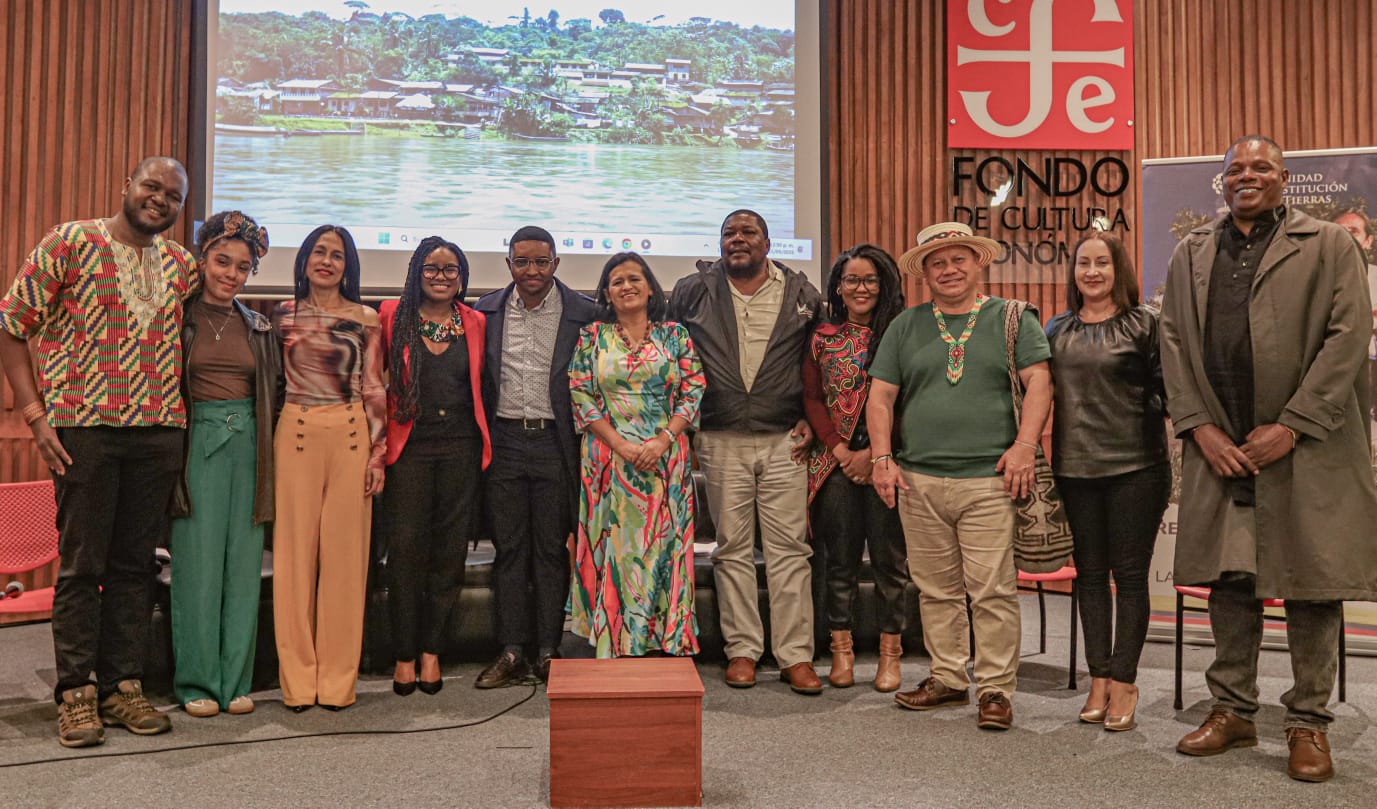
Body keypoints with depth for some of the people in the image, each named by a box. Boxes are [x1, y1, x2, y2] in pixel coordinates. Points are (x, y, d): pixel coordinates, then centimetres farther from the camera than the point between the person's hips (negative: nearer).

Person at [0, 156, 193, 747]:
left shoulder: (182, 265, 12)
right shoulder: (70, 243, -1)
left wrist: (183, 415, 10)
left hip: (160, 433, 4)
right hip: (85, 428, -4)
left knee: (135, 563, 8)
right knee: (82, 564, 1)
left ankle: (123, 686, 18)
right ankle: (76, 693, 12)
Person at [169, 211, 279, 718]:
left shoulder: (258, 328, 13)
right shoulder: (180, 319, 2)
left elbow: (277, 390, 16)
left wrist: (274, 446, 6)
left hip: (247, 445, 3)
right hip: (197, 443, -3)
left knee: (244, 563, 3)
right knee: (198, 562, -2)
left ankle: (235, 680, 12)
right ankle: (197, 682, 9)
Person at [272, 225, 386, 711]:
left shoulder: (366, 320, 6)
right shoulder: (282, 316, 9)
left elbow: (375, 390, 5)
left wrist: (378, 453, 0)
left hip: (350, 437, -1)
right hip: (296, 435, 1)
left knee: (344, 553, 1)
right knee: (295, 552, 1)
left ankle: (337, 679, 11)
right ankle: (297, 679, 11)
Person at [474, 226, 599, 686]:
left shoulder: (582, 313, 0)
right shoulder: (487, 310, 8)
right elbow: (478, 377, 12)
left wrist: (585, 442, -4)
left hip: (555, 443, -2)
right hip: (504, 442, 2)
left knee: (552, 548, 4)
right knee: (508, 548, 6)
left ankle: (548, 651, 13)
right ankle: (512, 652, 13)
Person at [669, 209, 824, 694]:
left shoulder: (801, 294, 7)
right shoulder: (691, 293, 6)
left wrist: (811, 419, 4)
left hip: (784, 441, 0)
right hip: (721, 442, 0)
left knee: (789, 548, 0)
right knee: (733, 548, 5)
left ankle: (795, 655, 7)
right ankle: (742, 650, 15)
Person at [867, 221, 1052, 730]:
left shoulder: (1013, 319, 8)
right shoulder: (906, 326, 14)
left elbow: (1038, 381, -1)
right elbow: (881, 396, 11)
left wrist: (1025, 445, -13)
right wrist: (882, 457, 0)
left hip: (989, 479, -3)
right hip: (919, 479, 3)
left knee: (992, 591, -4)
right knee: (935, 590, 9)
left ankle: (996, 688, 8)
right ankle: (948, 679, 22)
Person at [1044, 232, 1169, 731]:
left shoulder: (1144, 323, -1)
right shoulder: (1058, 329, 11)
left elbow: (1167, 390, -1)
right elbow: (1044, 393, 16)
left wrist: (1177, 448, -8)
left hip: (1135, 467, -4)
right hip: (1075, 467, 4)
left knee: (1129, 575, 2)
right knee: (1090, 573, 9)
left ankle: (1122, 684, 11)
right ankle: (1099, 681, 17)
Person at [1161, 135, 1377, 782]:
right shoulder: (1190, 255, 13)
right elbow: (1173, 343, 7)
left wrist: (1290, 427, -13)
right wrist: (1199, 426, -5)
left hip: (1305, 448, -2)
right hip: (1220, 448, 3)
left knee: (1311, 584, 4)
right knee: (1229, 581, 9)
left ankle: (1309, 724, 17)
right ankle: (1232, 711, 22)